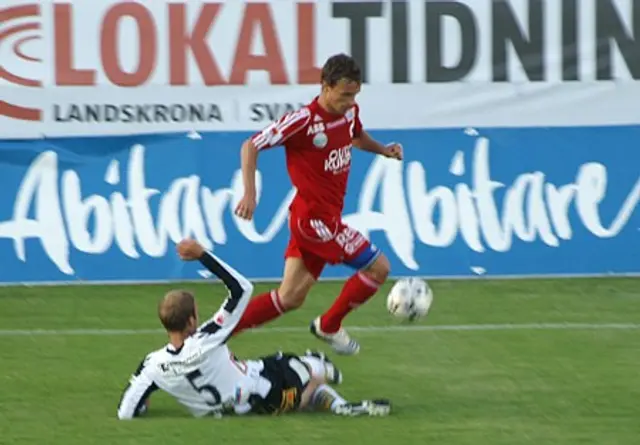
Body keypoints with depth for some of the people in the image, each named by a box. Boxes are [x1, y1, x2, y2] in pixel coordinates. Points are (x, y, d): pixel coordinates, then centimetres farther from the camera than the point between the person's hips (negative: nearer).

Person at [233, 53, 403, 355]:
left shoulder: (350, 112, 4)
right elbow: (251, 146, -15)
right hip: (315, 216, -8)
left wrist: (382, 149, 9)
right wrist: (249, 194, -25)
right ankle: (329, 326, 13)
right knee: (377, 267, -6)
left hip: (327, 214, 8)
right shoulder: (304, 120, -19)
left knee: (290, 298, 9)